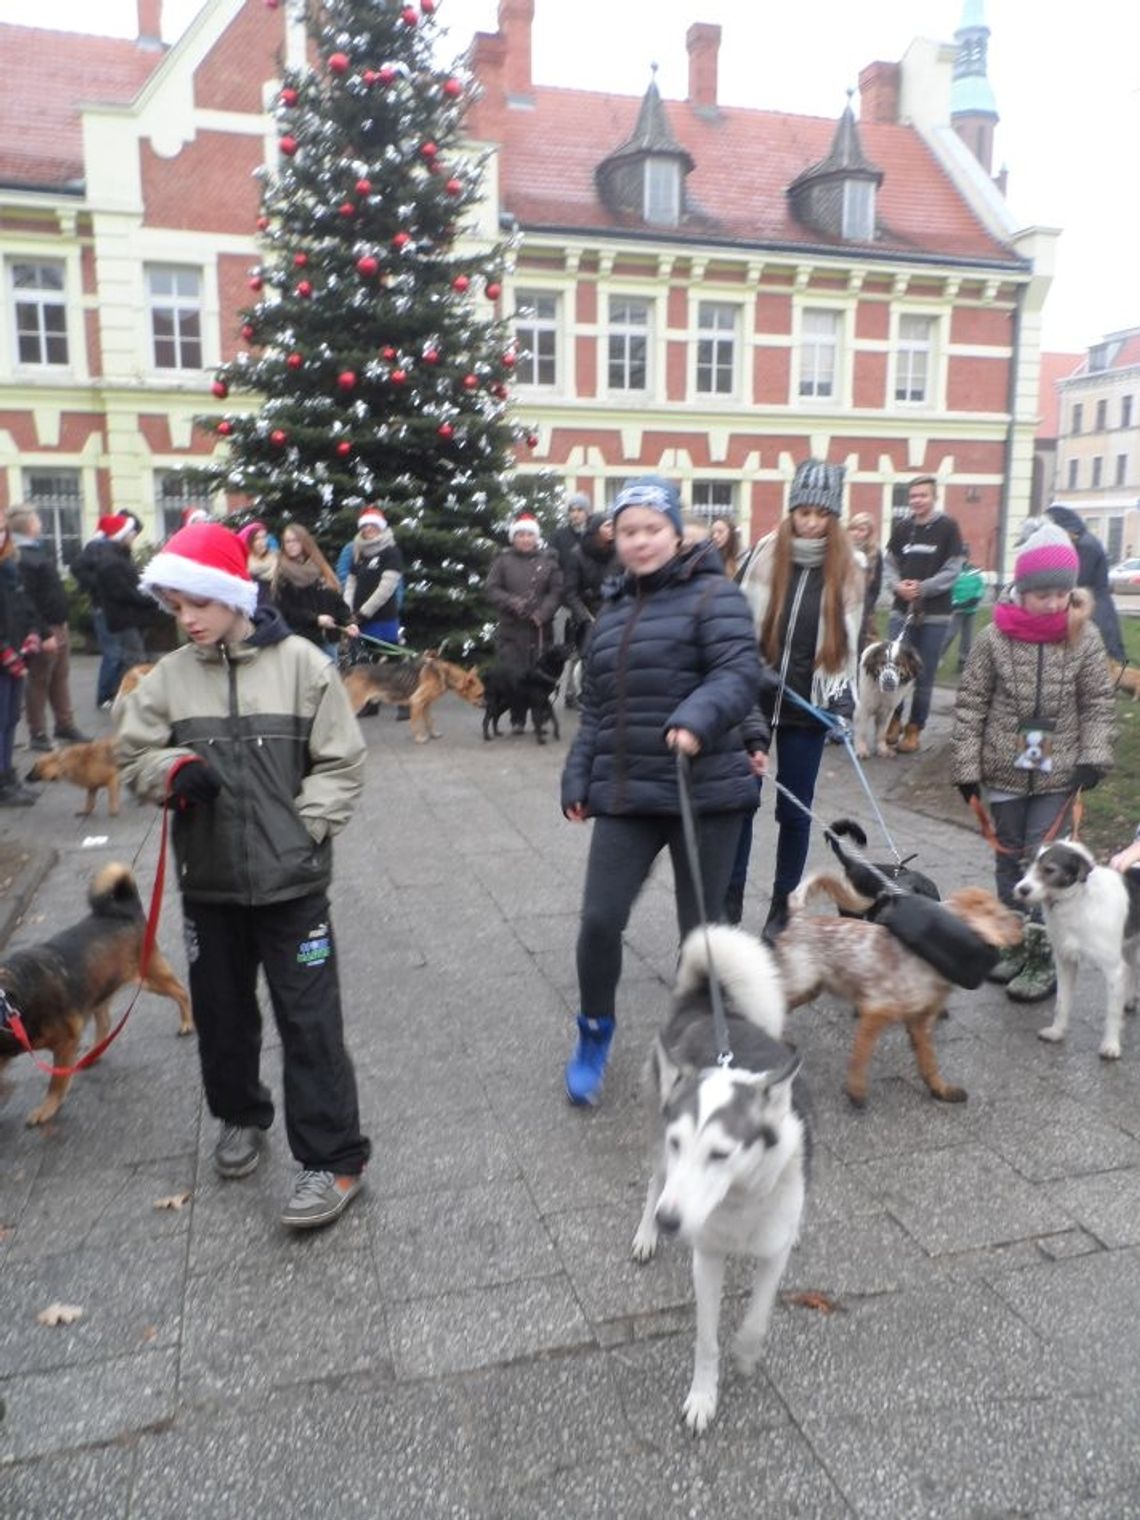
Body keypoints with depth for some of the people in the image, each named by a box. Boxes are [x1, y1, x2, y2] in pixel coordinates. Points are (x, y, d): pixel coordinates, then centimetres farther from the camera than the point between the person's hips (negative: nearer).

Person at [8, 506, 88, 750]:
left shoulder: (38, 551, 13)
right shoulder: (22, 559, -18)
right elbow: (25, 602, -23)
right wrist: (43, 634, -23)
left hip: (59, 625, 9)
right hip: (44, 630, -9)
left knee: (60, 679, 15)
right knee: (39, 682, 0)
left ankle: (65, 726, 24)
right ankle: (37, 735, 7)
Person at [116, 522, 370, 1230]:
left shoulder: (301, 663, -8)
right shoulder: (169, 676, 1)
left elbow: (341, 764, -5)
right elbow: (134, 755, 6)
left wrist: (303, 831, -13)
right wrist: (173, 770, -15)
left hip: (292, 879, -4)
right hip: (208, 880, 4)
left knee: (310, 1018, 0)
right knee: (221, 1010, 19)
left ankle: (334, 1159, 12)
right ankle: (240, 1114, 43)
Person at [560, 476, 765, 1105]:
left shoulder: (712, 594, -3)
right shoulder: (612, 610, 16)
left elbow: (740, 672, -16)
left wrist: (697, 719, -34)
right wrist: (578, 779, 15)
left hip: (705, 793, -4)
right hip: (624, 795, 5)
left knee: (701, 928, 7)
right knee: (599, 920, -1)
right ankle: (594, 1032, 25)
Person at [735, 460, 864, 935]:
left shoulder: (847, 570, 3)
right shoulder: (765, 557, 0)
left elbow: (849, 640, 8)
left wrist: (845, 699, -2)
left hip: (809, 706, 0)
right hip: (754, 696, 0)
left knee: (794, 810, 7)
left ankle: (783, 906, 20)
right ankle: (731, 897, 16)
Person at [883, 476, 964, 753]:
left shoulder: (948, 527, -1)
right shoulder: (903, 527, 9)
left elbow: (952, 570, -6)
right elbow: (889, 563, 10)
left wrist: (922, 588, -18)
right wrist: (897, 585, -11)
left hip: (934, 615, -3)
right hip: (901, 610, 3)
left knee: (924, 676, 3)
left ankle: (914, 729, 13)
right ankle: (894, 720, 17)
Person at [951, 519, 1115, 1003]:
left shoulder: (1084, 637, -5)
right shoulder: (994, 637, -8)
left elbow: (1098, 703, 2)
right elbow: (971, 704, -4)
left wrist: (1094, 756, -9)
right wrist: (966, 767, -6)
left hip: (1059, 773, -1)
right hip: (1005, 770, 1)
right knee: (1009, 860, 12)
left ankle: (1043, 958, 9)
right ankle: (1015, 943, 27)